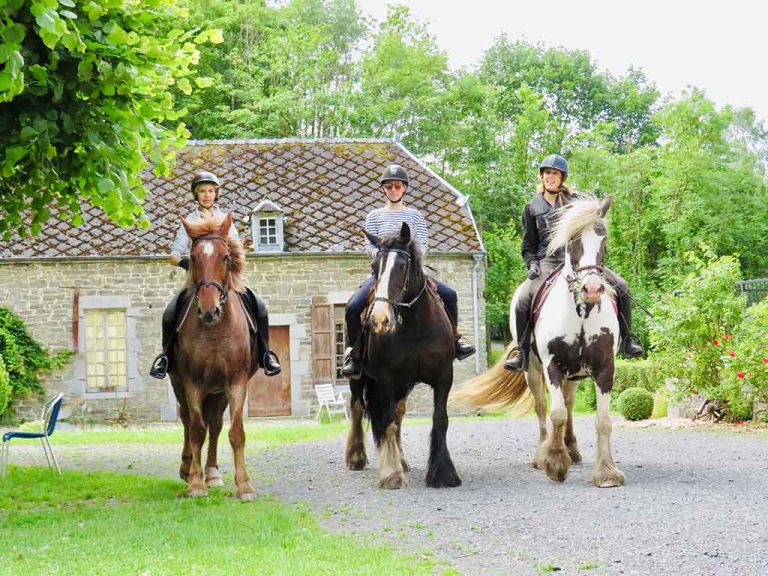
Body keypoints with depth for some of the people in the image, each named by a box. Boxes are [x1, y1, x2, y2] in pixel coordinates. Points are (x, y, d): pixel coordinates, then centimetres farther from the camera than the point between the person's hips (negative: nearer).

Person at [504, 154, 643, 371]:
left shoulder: (575, 202, 16)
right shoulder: (532, 207, 14)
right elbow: (528, 245, 15)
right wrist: (532, 263, -3)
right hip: (548, 261, -1)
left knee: (620, 286, -14)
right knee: (524, 299, -28)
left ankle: (626, 339, -2)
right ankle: (521, 351, -16)